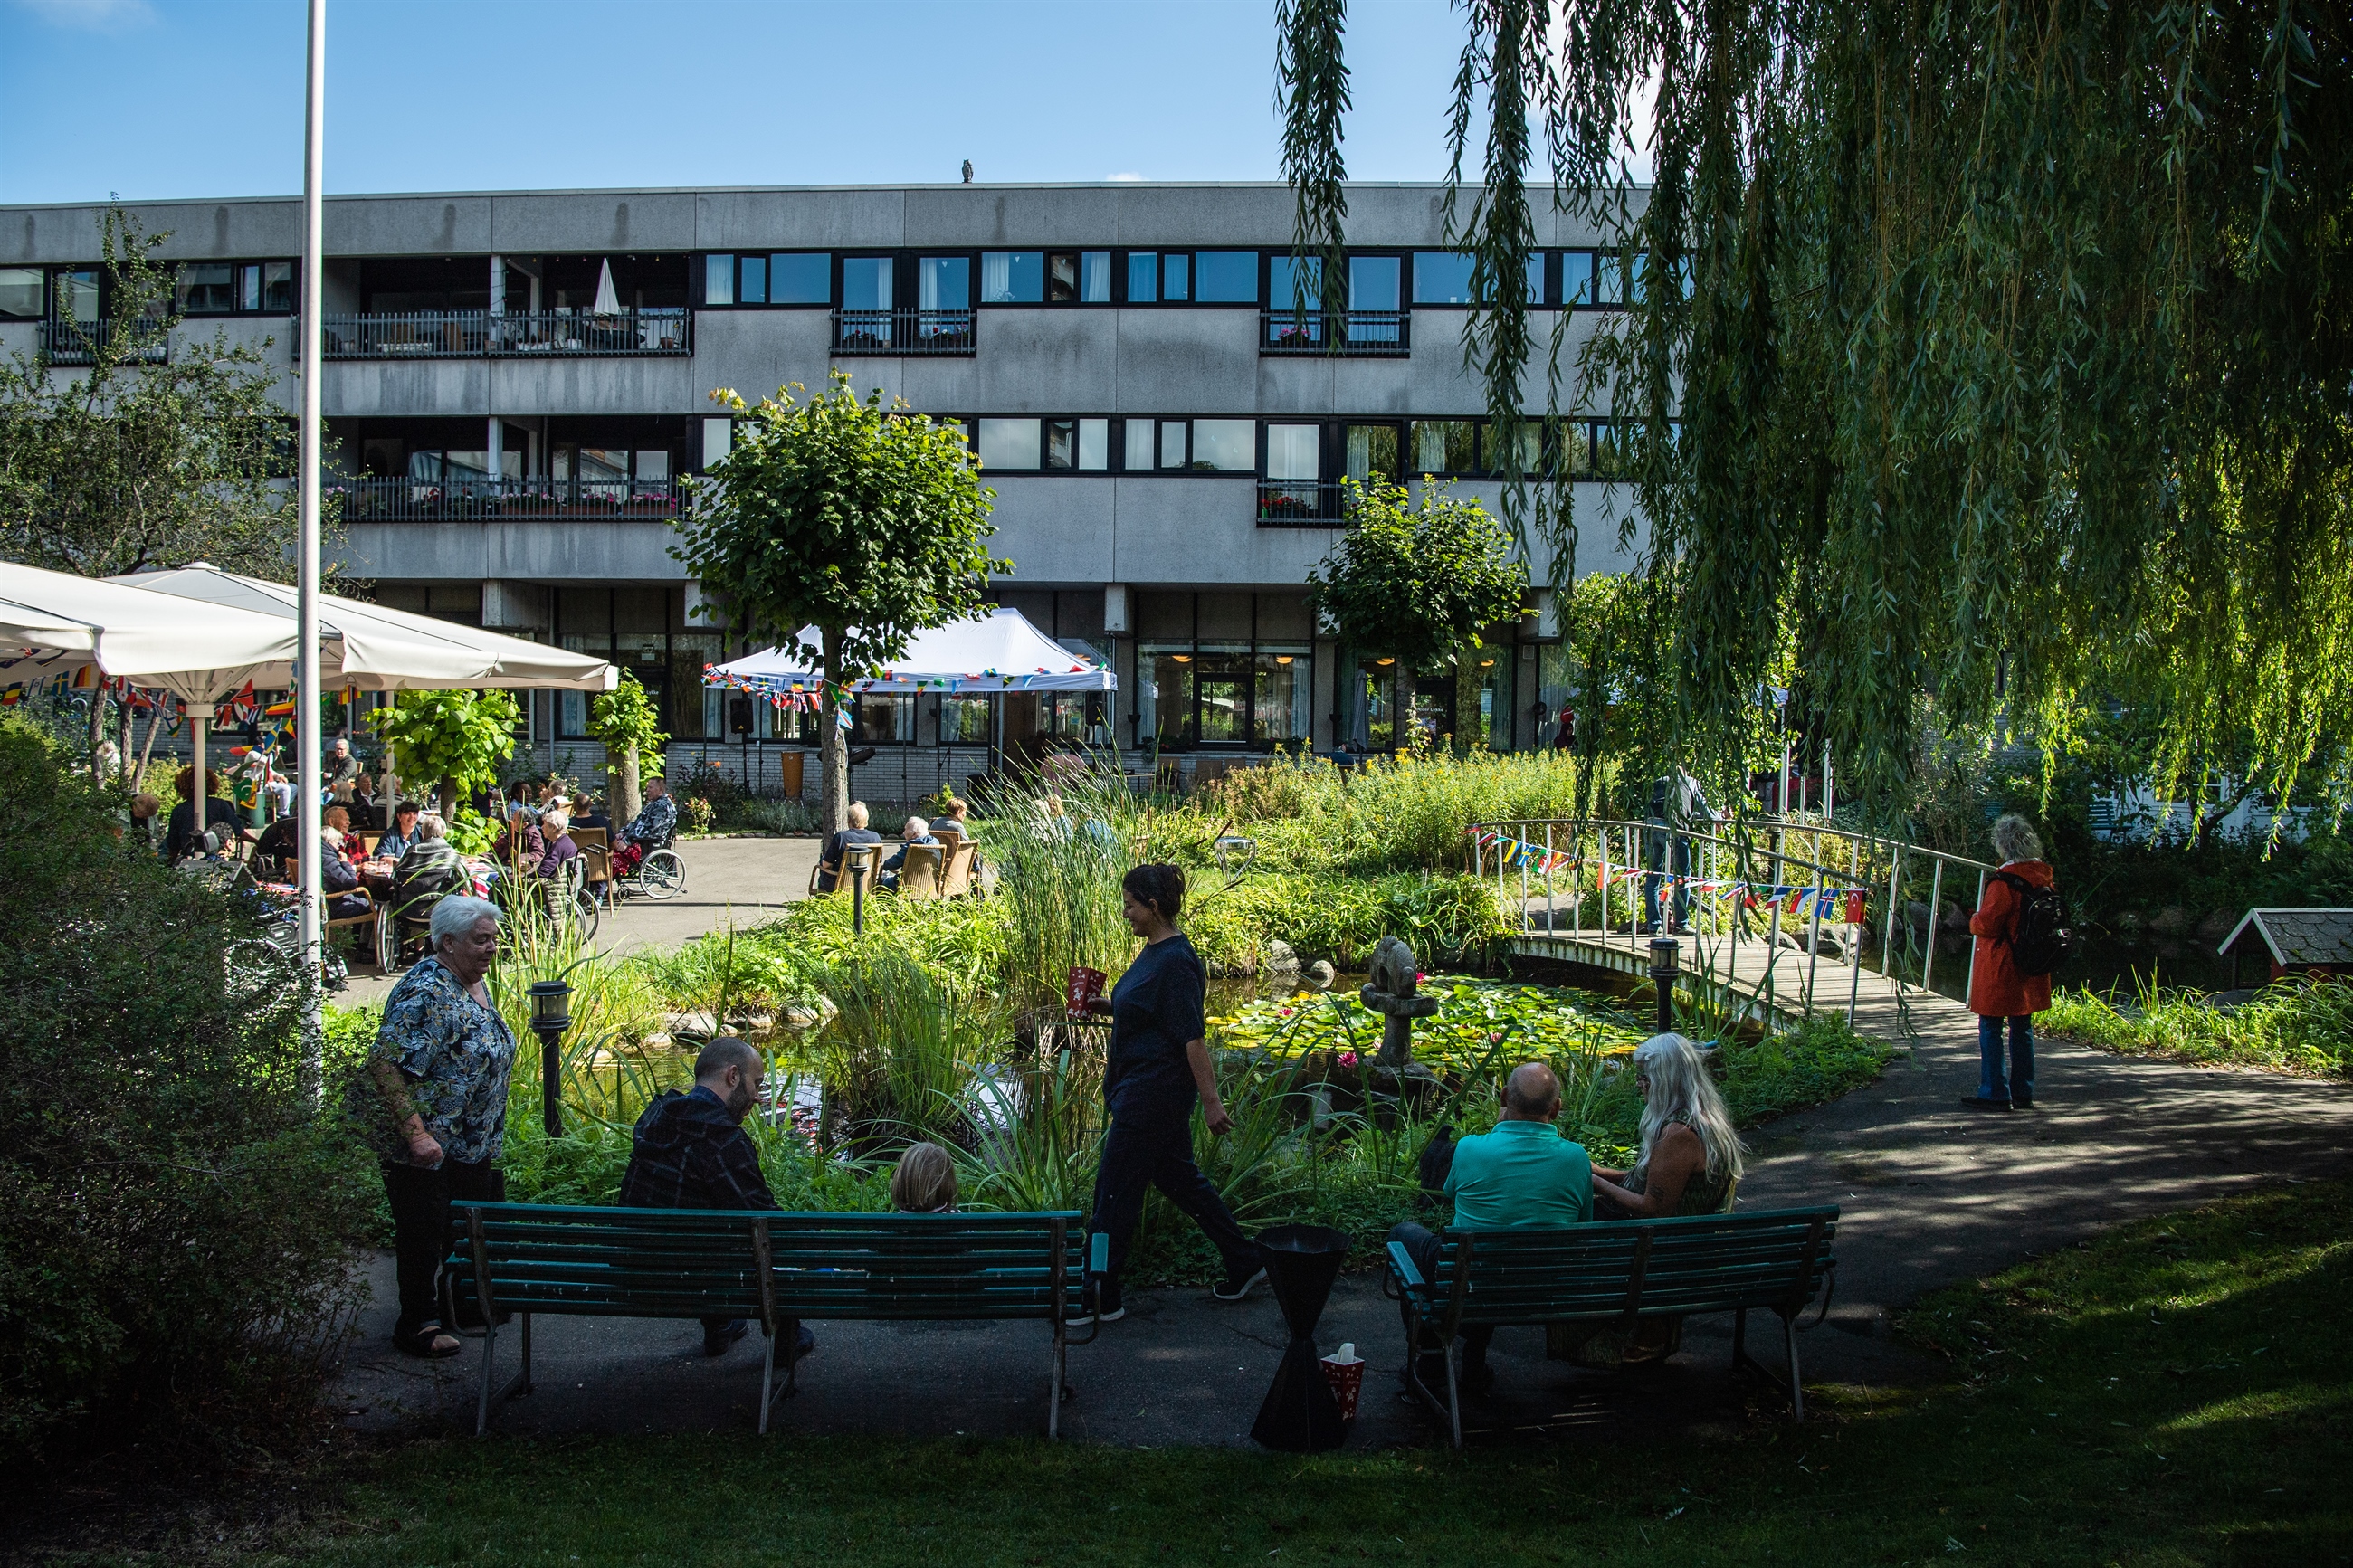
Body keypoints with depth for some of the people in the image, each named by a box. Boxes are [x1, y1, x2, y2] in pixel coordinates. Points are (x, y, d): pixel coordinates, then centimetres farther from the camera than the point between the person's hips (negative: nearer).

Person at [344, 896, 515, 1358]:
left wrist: (490, 1138, 23)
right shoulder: (427, 994, -24)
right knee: (423, 1233, 2)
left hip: (472, 1143, 10)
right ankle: (417, 1324, 16)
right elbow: (386, 1065, -30)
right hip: (427, 1145, -10)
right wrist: (416, 1134, -32)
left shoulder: (473, 984, 7)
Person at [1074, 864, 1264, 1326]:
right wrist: (1108, 1006, 8)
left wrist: (1211, 1101, -23)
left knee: (1115, 1189, -2)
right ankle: (1245, 1262, 29)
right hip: (1144, 1090, 10)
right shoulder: (1155, 951, 9)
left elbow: (1192, 1035, -23)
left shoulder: (1176, 962, -21)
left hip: (1154, 1093, -10)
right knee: (1179, 1178, 19)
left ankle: (1100, 1298, 9)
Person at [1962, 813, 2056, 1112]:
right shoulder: (2045, 876, 4)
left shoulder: (2005, 881, -20)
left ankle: (1995, 1093, 0)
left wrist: (1974, 921, 2)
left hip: (2000, 969, -8)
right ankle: (2023, 1093, 19)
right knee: (2022, 1028, 14)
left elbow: (1986, 923, -19)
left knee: (1990, 1028, 0)